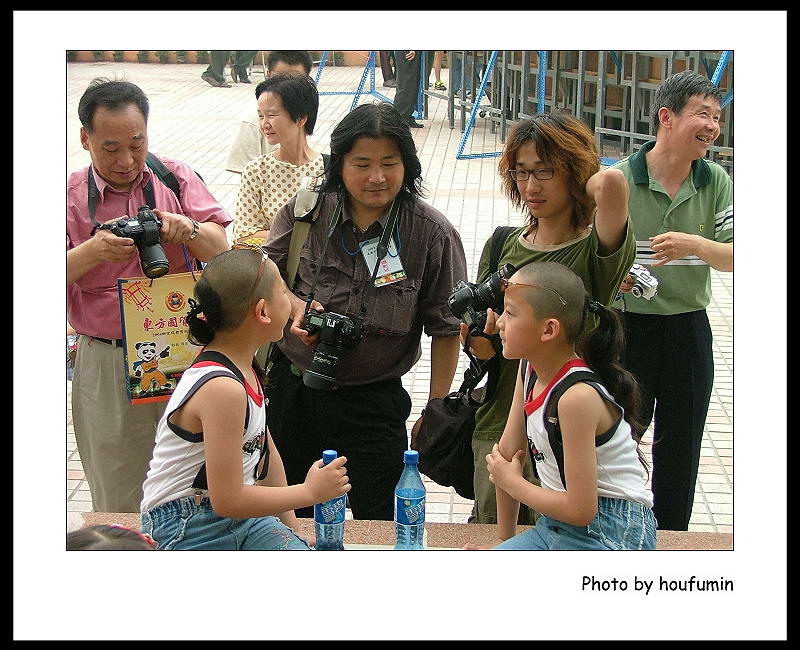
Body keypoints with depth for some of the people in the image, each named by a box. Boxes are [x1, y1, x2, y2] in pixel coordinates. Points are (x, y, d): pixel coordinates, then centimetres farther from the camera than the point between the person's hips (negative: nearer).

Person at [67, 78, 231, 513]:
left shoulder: (177, 179, 3)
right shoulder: (71, 196, 0)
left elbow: (220, 251, -2)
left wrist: (188, 229, -23)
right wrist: (93, 252, -27)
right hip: (107, 365, -1)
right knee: (119, 499, 10)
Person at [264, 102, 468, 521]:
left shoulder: (433, 234, -11)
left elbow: (445, 329, -6)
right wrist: (292, 305, -14)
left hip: (373, 402, -2)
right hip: (293, 388, 3)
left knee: (376, 522, 8)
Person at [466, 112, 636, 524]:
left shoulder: (595, 251, -10)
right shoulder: (503, 246, 7)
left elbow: (611, 182, -33)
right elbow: (484, 351, 8)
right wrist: (477, 337, -15)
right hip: (500, 430, 4)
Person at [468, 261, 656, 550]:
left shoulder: (578, 396, -24)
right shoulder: (530, 369, 2)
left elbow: (581, 510, -22)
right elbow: (508, 452, 11)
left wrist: (511, 481, -6)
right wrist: (505, 537, 15)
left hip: (610, 534, -8)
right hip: (556, 526, 8)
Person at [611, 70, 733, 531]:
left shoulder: (716, 182, -2)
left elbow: (735, 259, -5)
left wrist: (696, 245, -24)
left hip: (689, 330, 3)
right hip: (627, 326, -3)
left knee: (680, 449, 15)